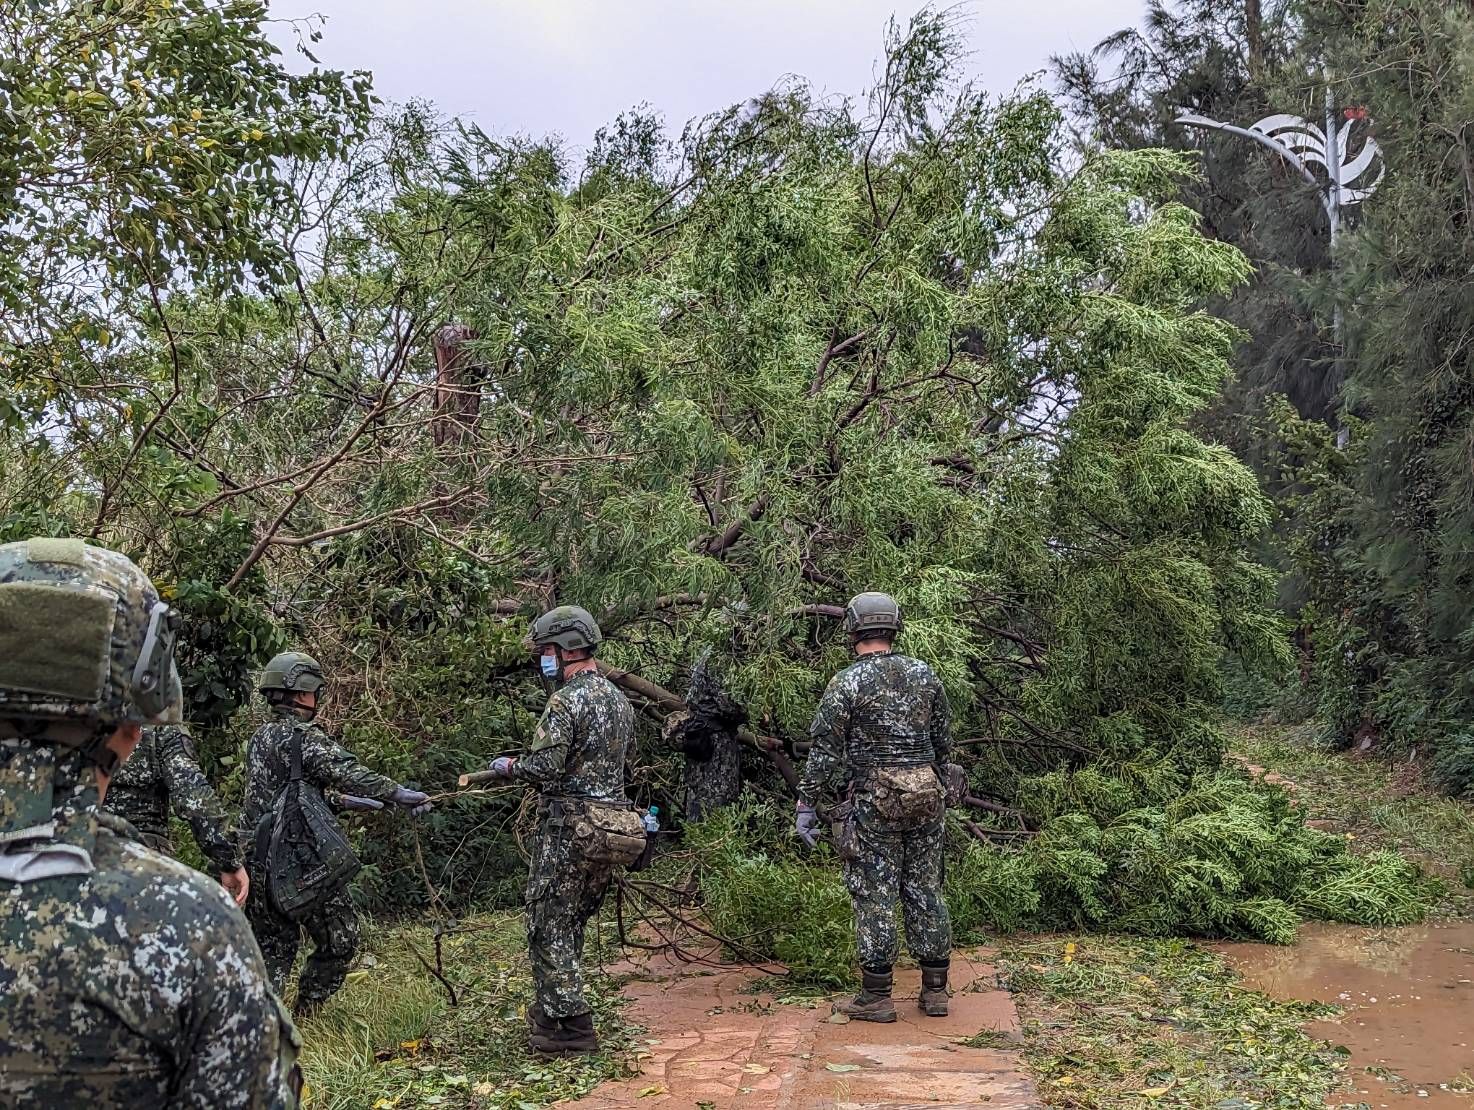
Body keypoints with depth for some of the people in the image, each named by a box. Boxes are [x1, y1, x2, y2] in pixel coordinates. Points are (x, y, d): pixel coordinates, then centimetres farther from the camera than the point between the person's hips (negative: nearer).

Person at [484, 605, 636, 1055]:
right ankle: (552, 1007, 28)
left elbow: (547, 765, -22)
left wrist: (508, 765, -2)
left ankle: (570, 1024, 1)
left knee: (548, 923, 0)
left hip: (568, 828, -8)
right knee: (571, 923, 19)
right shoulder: (620, 699, 12)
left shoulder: (567, 701, -15)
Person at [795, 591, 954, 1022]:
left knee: (875, 895, 1)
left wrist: (807, 805, -2)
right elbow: (943, 740, 12)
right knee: (925, 890, 11)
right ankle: (935, 990, 15)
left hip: (874, 800, -4)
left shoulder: (847, 684, -8)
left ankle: (876, 997, 4)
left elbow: (825, 751, -9)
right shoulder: (925, 674, 5)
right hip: (925, 794, 4)